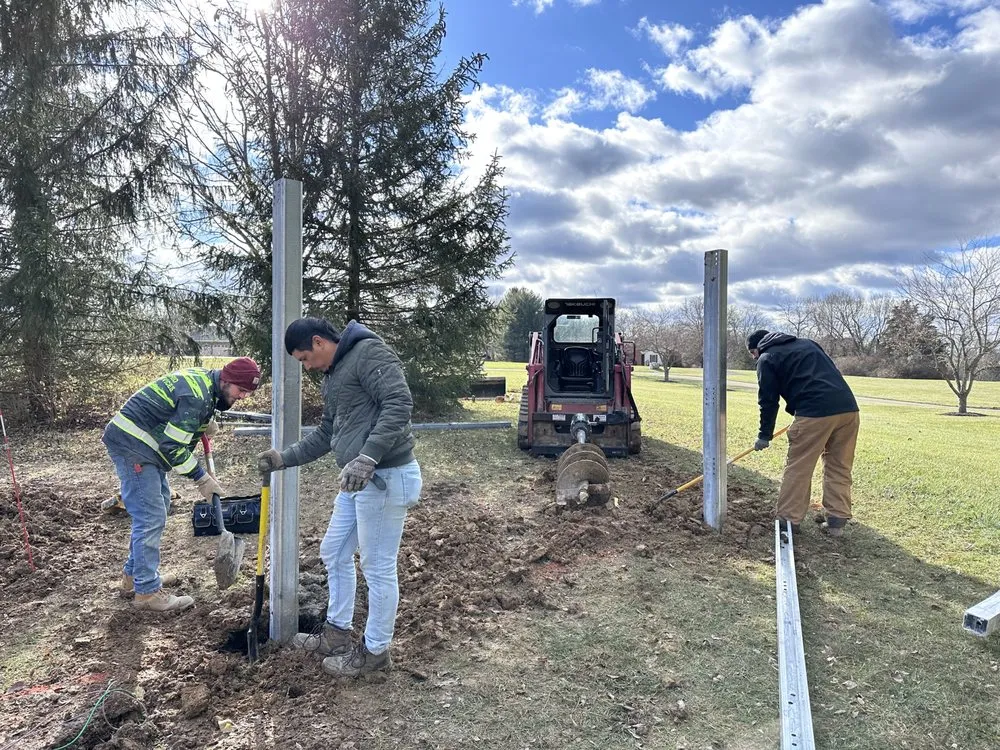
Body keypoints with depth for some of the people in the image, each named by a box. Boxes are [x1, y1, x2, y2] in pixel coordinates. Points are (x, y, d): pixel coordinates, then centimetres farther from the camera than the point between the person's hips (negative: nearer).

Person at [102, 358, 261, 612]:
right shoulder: (197, 397, -26)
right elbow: (173, 447, -24)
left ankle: (133, 574, 29)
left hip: (144, 444, 11)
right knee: (150, 517, -8)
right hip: (131, 443, -11)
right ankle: (147, 591, 2)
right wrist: (202, 478, -17)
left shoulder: (204, 380, 5)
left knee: (159, 505, 17)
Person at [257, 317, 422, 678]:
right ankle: (338, 632, 39)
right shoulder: (332, 376, 19)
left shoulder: (369, 352, -12)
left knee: (378, 567, 3)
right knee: (334, 553, 21)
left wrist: (367, 457, -30)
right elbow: (326, 435, 26)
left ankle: (375, 651, 21)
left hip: (386, 477, -10)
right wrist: (284, 458, 17)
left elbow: (400, 402, -24)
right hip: (357, 480, 11)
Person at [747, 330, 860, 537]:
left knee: (797, 469, 4)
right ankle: (837, 520, 17)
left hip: (814, 414, -7)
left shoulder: (767, 359, 10)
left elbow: (768, 401, 7)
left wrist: (765, 435, 17)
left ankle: (788, 519, 10)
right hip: (849, 408, 7)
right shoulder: (808, 343, 29)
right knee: (839, 468, 15)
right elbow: (832, 372, 28)